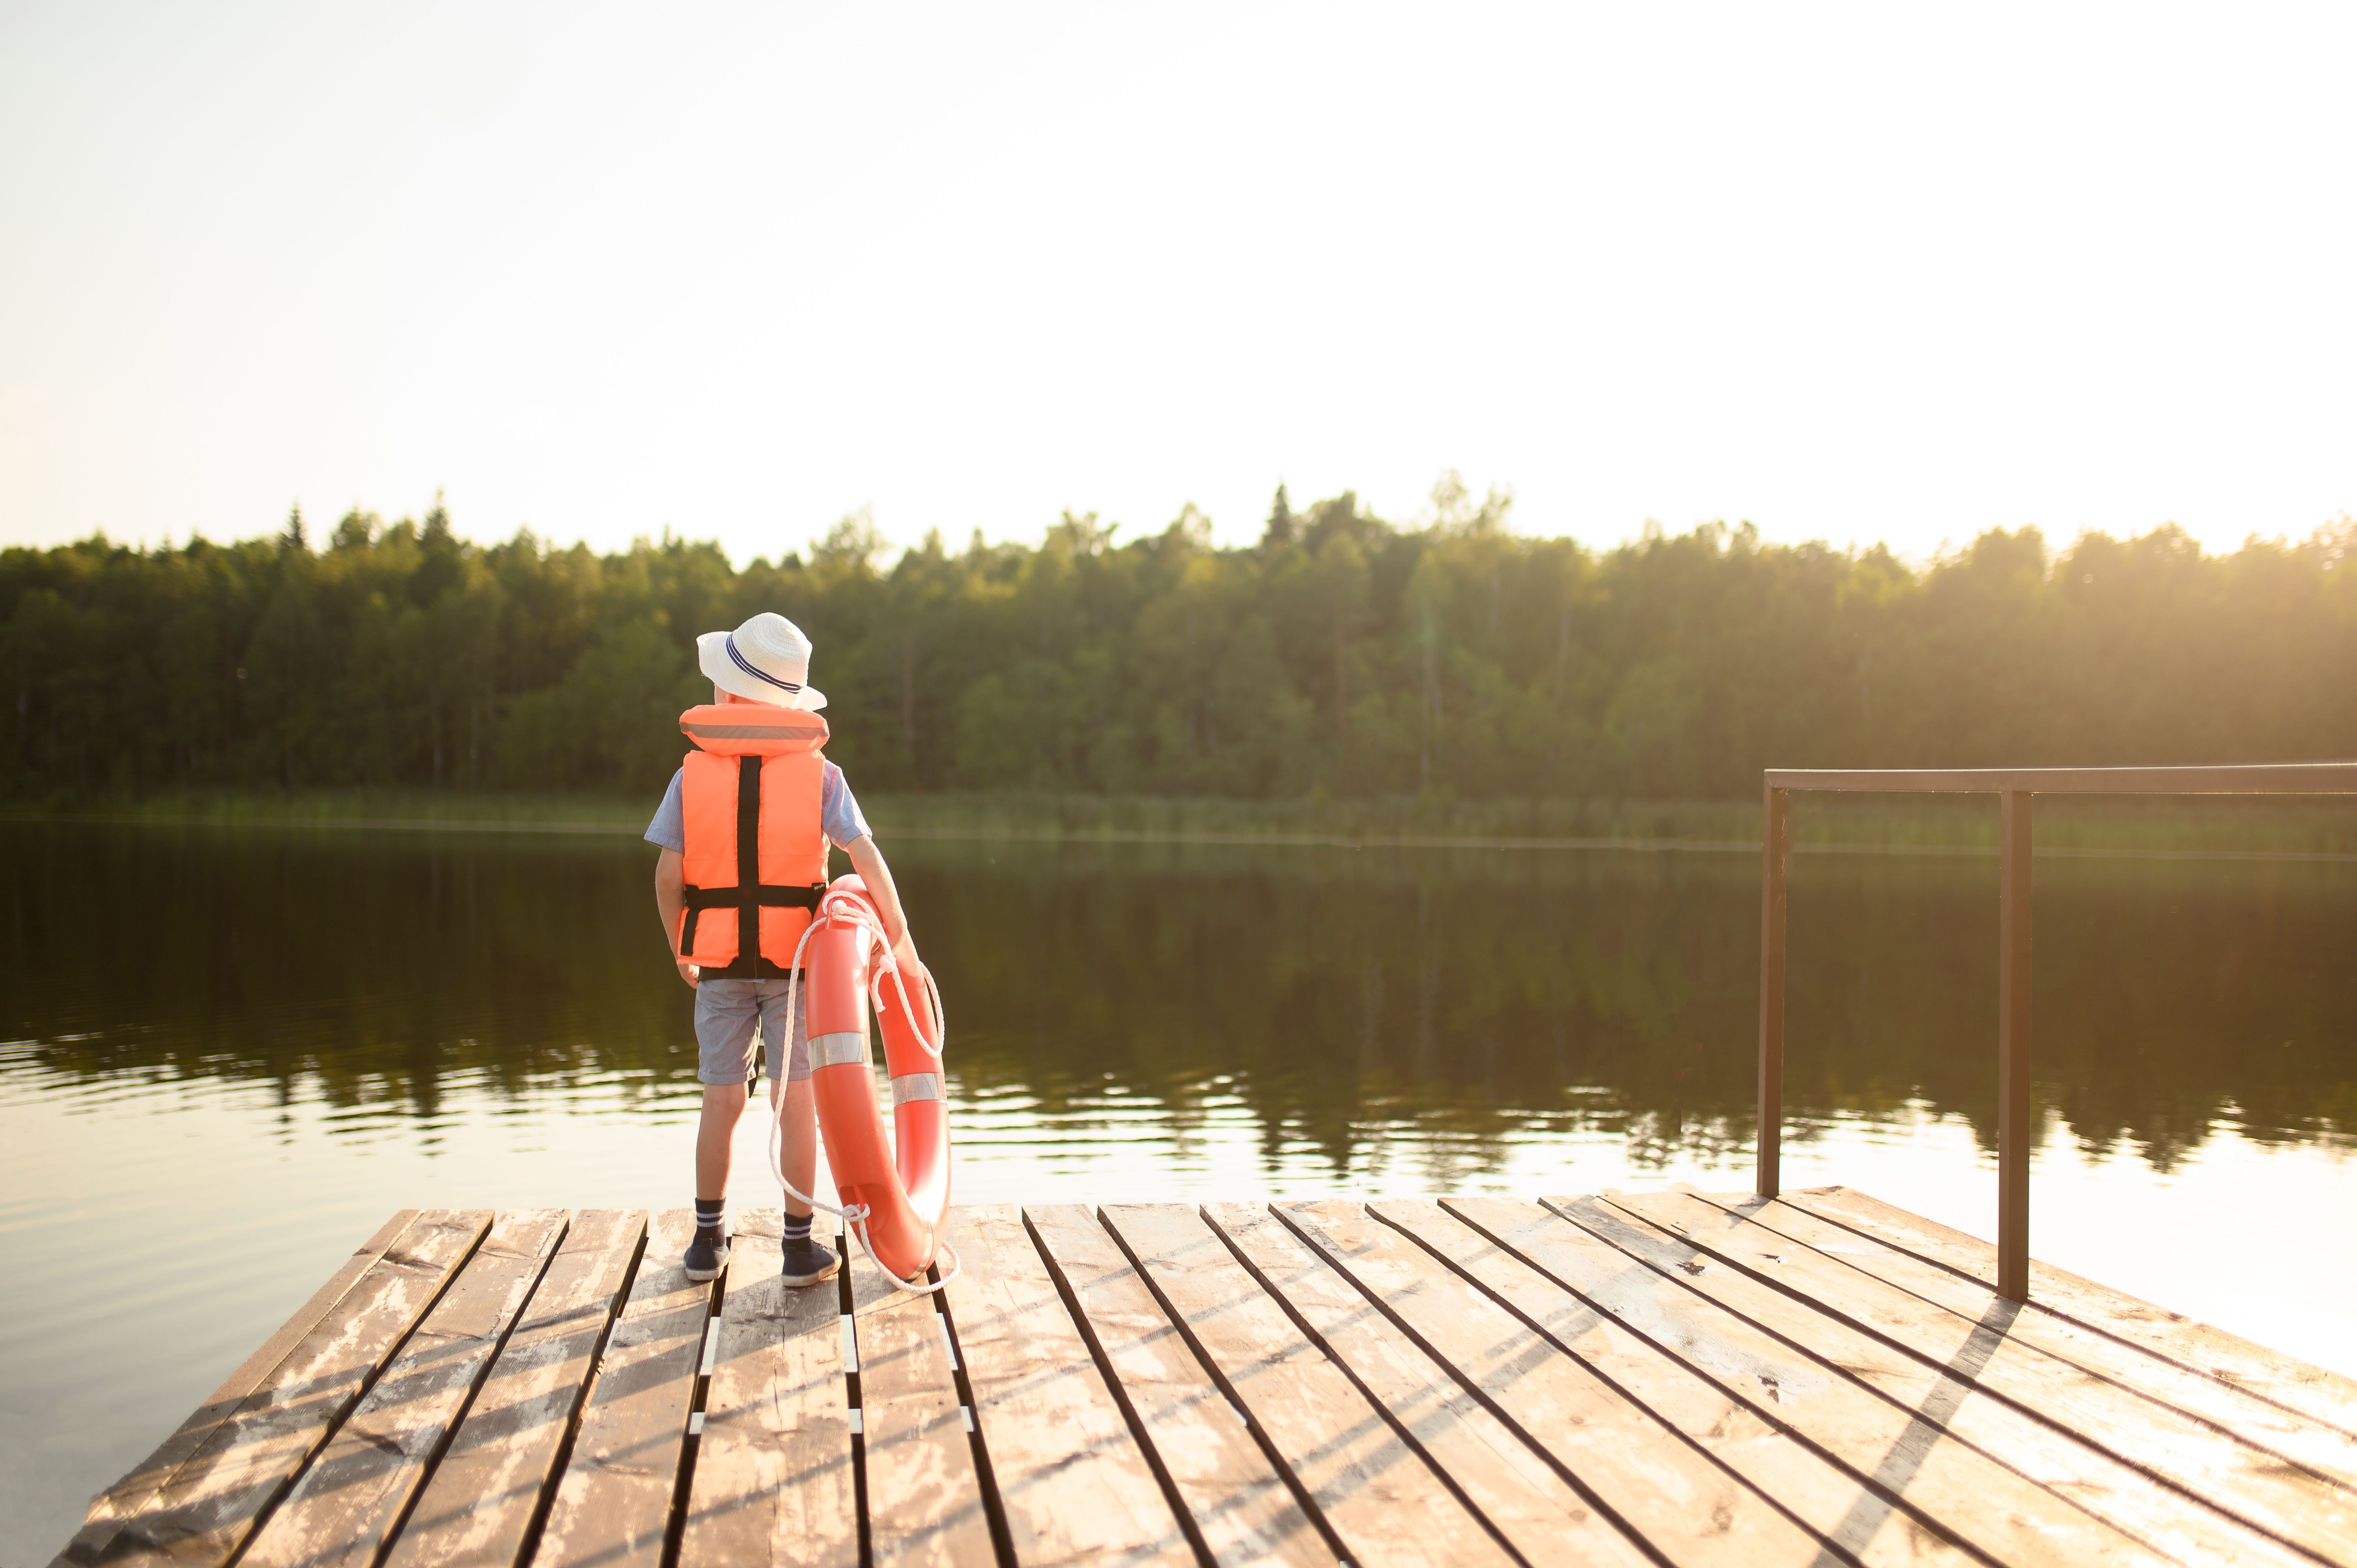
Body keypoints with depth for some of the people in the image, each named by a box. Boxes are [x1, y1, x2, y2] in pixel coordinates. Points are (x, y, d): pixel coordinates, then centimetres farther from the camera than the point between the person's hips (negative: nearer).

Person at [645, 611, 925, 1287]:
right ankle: (799, 1247, 9)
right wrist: (902, 946, -6)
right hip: (795, 957, -1)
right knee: (797, 1101, 5)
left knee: (722, 1101, 12)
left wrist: (680, 952, 11)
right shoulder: (819, 773, -4)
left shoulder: (694, 773, -2)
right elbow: (868, 861, -11)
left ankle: (708, 1242, 20)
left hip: (719, 964, 1)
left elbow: (668, 875, -4)